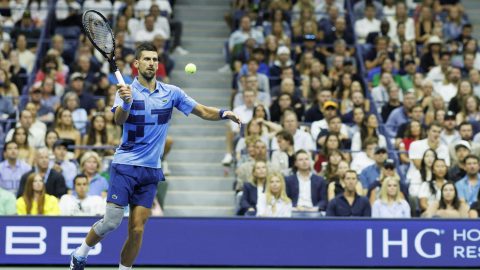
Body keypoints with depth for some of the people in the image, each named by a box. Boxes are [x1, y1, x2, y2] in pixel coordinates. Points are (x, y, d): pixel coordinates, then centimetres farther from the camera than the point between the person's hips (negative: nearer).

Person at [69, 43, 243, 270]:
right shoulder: (128, 91, -5)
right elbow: (119, 119, -24)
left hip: (151, 170, 3)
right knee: (111, 223, -10)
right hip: (125, 166, -3)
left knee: (137, 230, -2)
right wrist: (126, 102, -46)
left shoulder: (171, 93, 7)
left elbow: (203, 112, 10)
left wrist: (223, 113, -11)